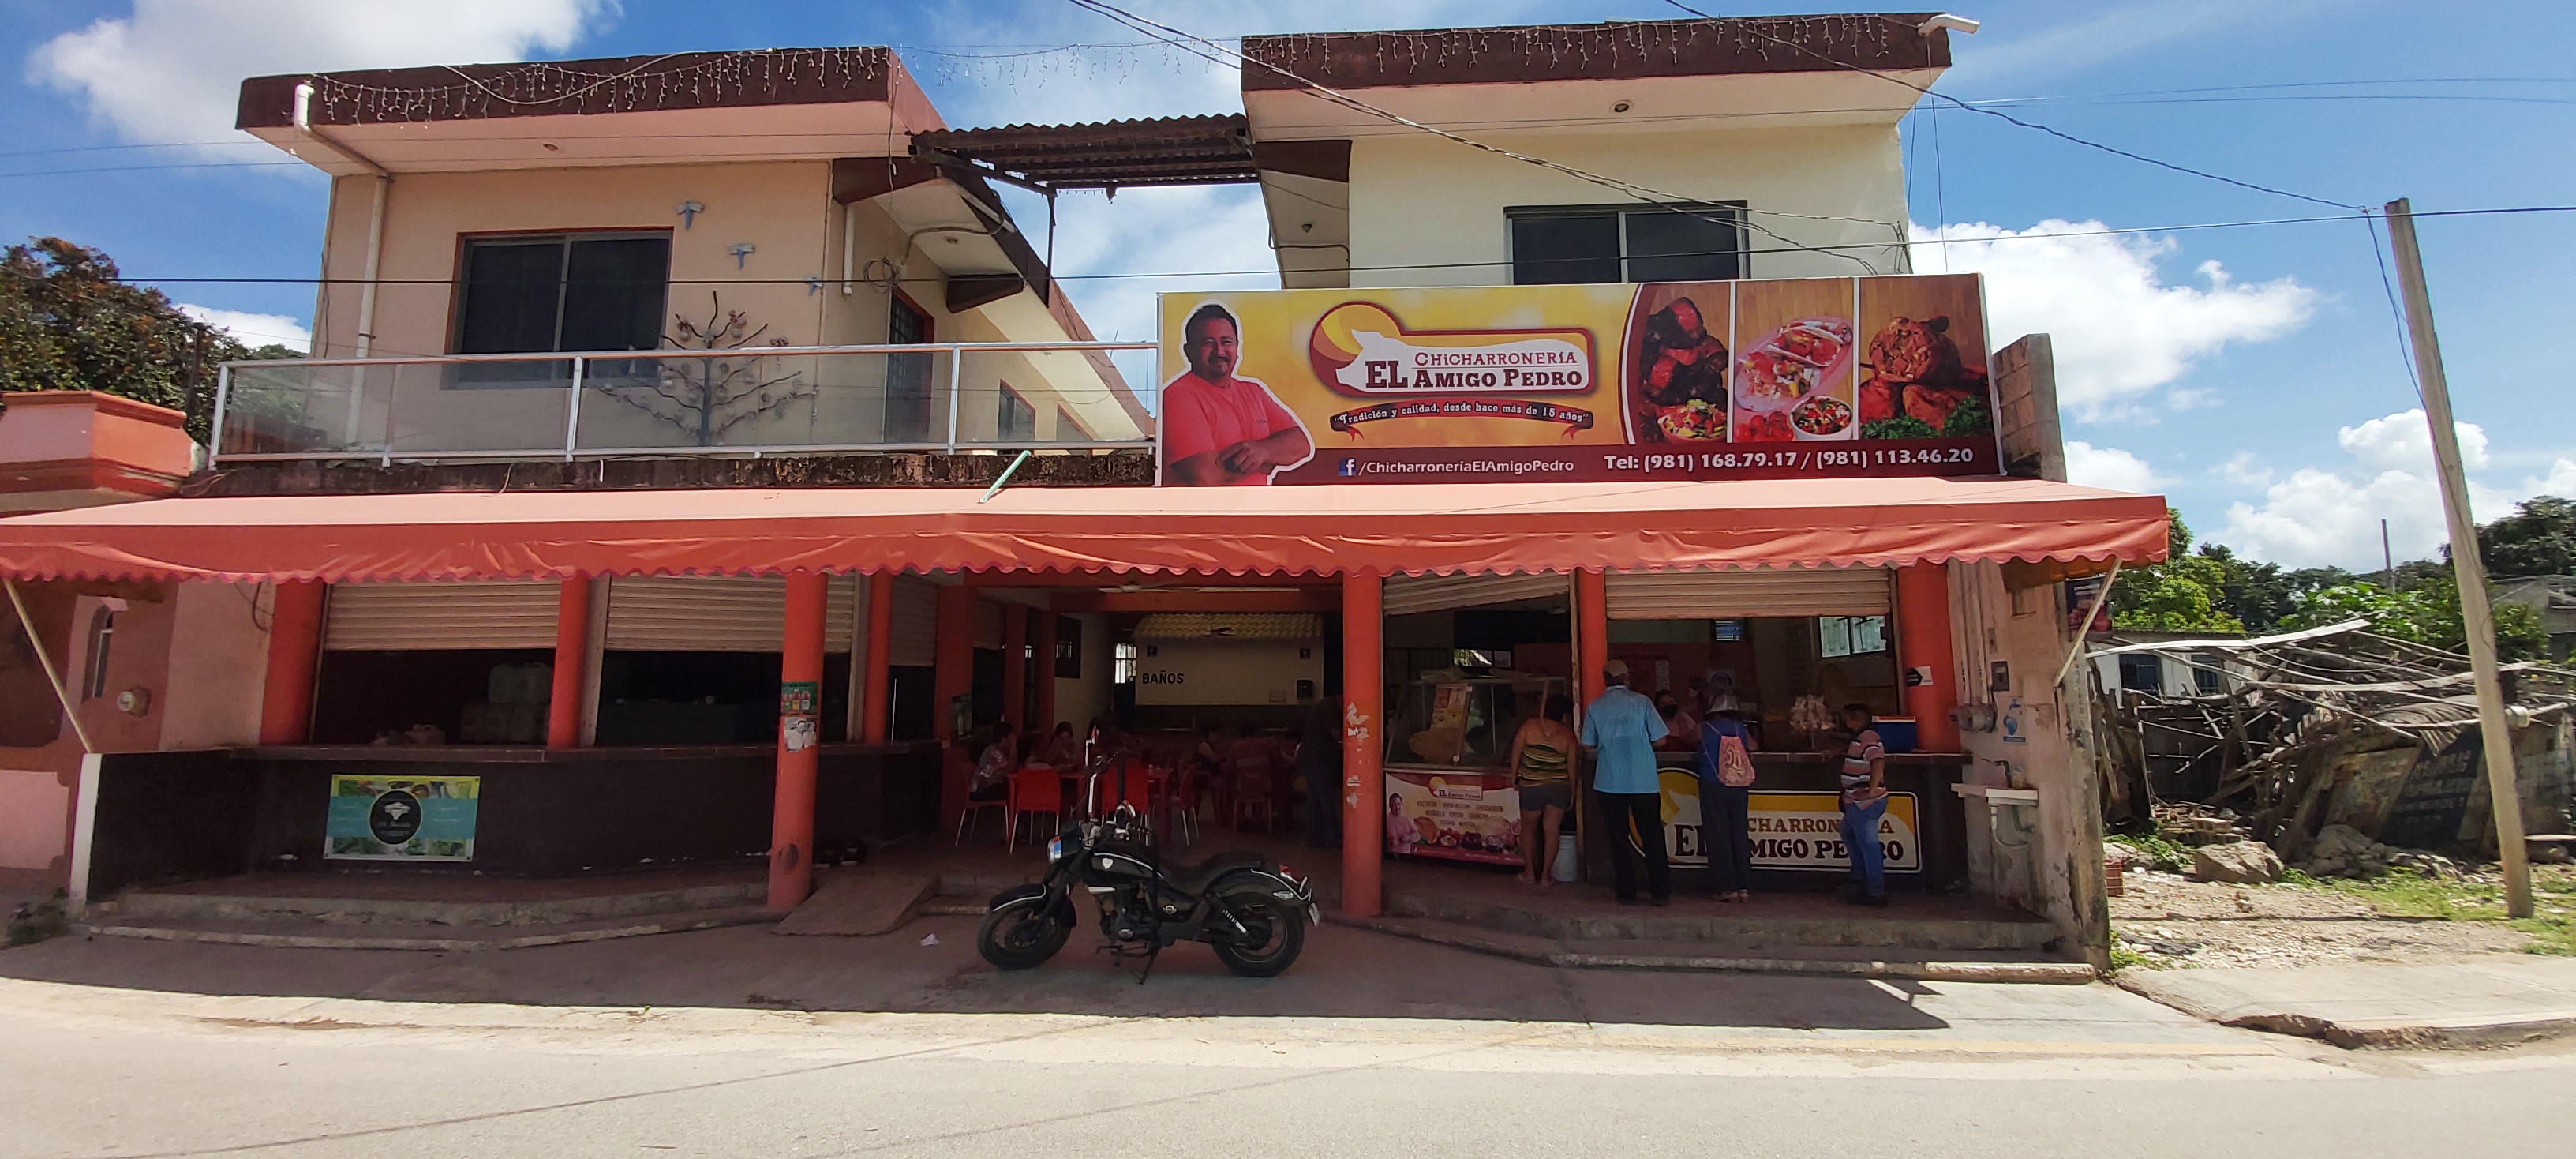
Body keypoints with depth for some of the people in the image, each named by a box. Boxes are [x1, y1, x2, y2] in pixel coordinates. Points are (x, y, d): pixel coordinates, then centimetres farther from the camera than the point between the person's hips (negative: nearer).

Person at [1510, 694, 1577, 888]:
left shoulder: (1529, 726, -7)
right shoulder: (1567, 735, -5)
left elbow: (1516, 752, -2)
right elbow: (1572, 766, -1)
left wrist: (1514, 776, 11)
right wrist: (1572, 791, 12)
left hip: (1532, 787, 0)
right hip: (1559, 787, 1)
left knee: (1529, 828, 17)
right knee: (1551, 830, 7)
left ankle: (1529, 872, 21)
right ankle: (1545, 876, 9)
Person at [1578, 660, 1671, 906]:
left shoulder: (1594, 707, 0)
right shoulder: (1641, 701, -3)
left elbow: (1588, 746, 1)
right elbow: (1660, 739, -2)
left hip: (1609, 782, 1)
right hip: (1644, 781, -1)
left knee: (1618, 837, 8)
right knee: (1652, 837, 8)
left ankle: (1626, 892, 10)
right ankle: (1661, 892, 9)